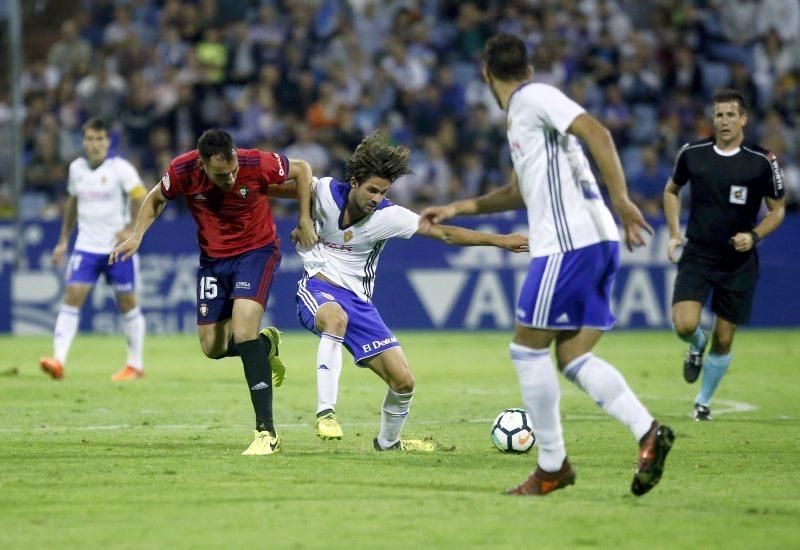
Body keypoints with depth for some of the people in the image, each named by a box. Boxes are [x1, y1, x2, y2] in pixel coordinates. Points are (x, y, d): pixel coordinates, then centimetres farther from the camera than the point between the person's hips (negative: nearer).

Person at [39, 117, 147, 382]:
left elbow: (142, 199, -10)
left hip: (119, 248, -4)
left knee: (127, 303, 5)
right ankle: (58, 361, -18)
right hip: (86, 247, 4)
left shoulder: (120, 168, -9)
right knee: (72, 297, -11)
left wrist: (130, 230, -21)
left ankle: (135, 365, 18)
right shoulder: (76, 168, 7)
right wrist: (63, 240, 19)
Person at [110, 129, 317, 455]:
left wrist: (305, 221, -10)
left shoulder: (257, 164, -26)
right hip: (213, 257, 4)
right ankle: (265, 345, 39)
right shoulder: (182, 172, -19)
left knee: (243, 329, -24)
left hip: (257, 250, -4)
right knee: (213, 347, 3)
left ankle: (266, 432, -22)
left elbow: (302, 169, -6)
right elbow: (156, 199, 4)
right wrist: (136, 237, -8)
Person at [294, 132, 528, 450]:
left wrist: (499, 240, -20)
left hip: (358, 301, 3)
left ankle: (387, 441, 27)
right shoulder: (324, 192, -12)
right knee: (336, 317, -42)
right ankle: (326, 412, -42)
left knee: (403, 381, -4)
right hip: (318, 287, -3)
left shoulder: (388, 216, -10)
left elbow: (444, 233, -13)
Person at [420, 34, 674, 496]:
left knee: (528, 349, 0)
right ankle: (648, 431, -12)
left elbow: (596, 133, -18)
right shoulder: (520, 117, 24)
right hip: (592, 242, 9)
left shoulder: (534, 98, -4)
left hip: (570, 243, -9)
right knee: (574, 358, 5)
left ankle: (552, 467, 4)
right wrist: (458, 208, 37)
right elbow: (522, 192, 37)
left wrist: (620, 199, -25)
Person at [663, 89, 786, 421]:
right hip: (697, 255, 1)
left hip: (738, 262, -1)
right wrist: (674, 234, 6)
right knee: (684, 325, -19)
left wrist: (754, 235, -14)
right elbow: (672, 190, 17)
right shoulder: (692, 154, -1)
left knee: (724, 340, 4)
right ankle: (697, 346, 19)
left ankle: (704, 402, 26)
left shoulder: (762, 162, -7)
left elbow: (778, 209, 4)